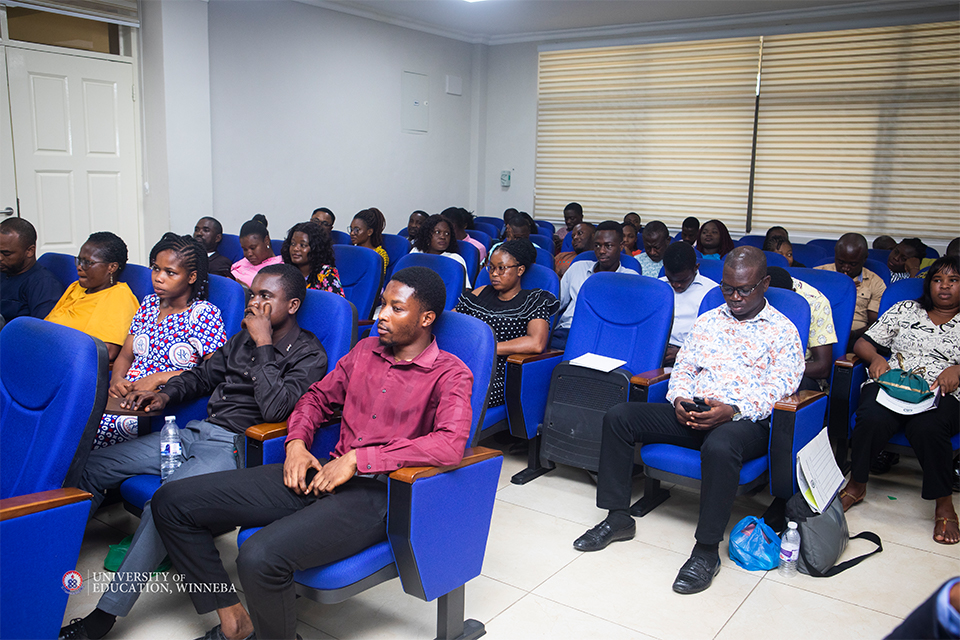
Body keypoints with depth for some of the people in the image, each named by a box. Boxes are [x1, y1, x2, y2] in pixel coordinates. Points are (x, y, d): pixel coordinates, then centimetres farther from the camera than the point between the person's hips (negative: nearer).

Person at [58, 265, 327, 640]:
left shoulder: (309, 355, -8)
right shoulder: (245, 336, 16)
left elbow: (275, 409, -23)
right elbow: (204, 374, 28)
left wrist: (264, 345, -18)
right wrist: (166, 394, 9)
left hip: (233, 446, -9)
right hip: (195, 432, 9)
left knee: (162, 504, -31)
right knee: (92, 465, 4)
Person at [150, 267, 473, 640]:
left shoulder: (450, 374, -5)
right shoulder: (366, 350, 16)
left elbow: (450, 444, -22)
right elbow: (318, 397, 26)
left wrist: (358, 460, -21)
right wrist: (297, 442, 5)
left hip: (376, 493, -7)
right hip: (321, 476, 8)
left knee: (259, 558, -32)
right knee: (172, 502, 2)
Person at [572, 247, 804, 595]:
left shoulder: (782, 331, 3)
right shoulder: (707, 321, 19)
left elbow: (780, 388, -7)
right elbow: (683, 367, 17)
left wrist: (732, 410, -23)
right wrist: (679, 399, -6)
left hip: (746, 420, -5)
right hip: (691, 414, 6)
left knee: (719, 446, -41)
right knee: (618, 416, -12)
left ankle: (707, 550, -25)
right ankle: (618, 517, -4)